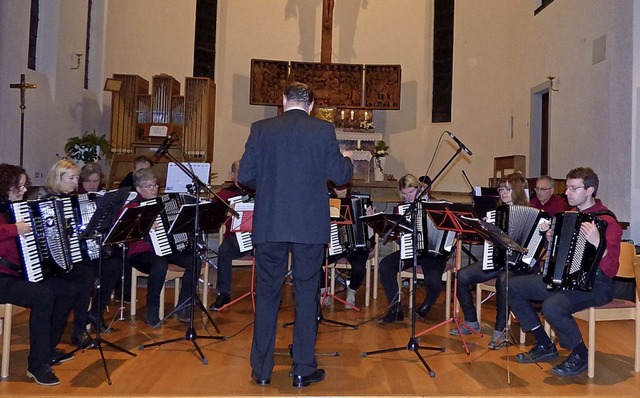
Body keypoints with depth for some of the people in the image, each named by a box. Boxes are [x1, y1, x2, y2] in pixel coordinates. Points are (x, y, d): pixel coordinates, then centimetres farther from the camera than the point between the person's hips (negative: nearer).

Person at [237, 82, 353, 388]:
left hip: (269, 225, 1)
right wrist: (348, 162, 23)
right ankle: (304, 370, 16)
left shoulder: (261, 129, 1)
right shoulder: (324, 130, -2)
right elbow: (340, 176, 1)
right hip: (310, 225, 0)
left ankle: (261, 370, 18)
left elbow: (245, 176, -1)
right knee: (306, 295, 9)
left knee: (267, 295, 10)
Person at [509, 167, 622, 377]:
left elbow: (610, 270, -24)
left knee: (552, 306, -35)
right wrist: (550, 238, 5)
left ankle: (581, 355, -5)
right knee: (513, 286, -2)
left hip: (594, 285, -8)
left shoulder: (607, 221, -16)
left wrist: (597, 243, -39)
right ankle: (545, 346, 10)